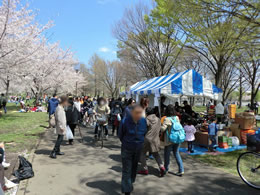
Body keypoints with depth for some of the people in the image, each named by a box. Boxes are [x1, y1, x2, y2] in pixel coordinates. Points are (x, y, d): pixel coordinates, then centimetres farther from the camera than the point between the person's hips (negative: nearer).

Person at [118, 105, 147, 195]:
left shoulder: (143, 121, -13)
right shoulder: (125, 121, -23)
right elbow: (120, 135, -6)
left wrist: (139, 142, 9)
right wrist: (126, 143, 7)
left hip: (138, 149, 4)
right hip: (127, 149, -4)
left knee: (134, 167, 21)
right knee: (126, 170, 0)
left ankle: (131, 182, 45)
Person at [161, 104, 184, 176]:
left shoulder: (167, 119, -18)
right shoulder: (177, 118, 0)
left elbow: (163, 129, -22)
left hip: (169, 140, -5)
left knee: (167, 154, 12)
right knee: (176, 153, 16)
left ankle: (166, 169, 27)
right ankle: (181, 170, 12)